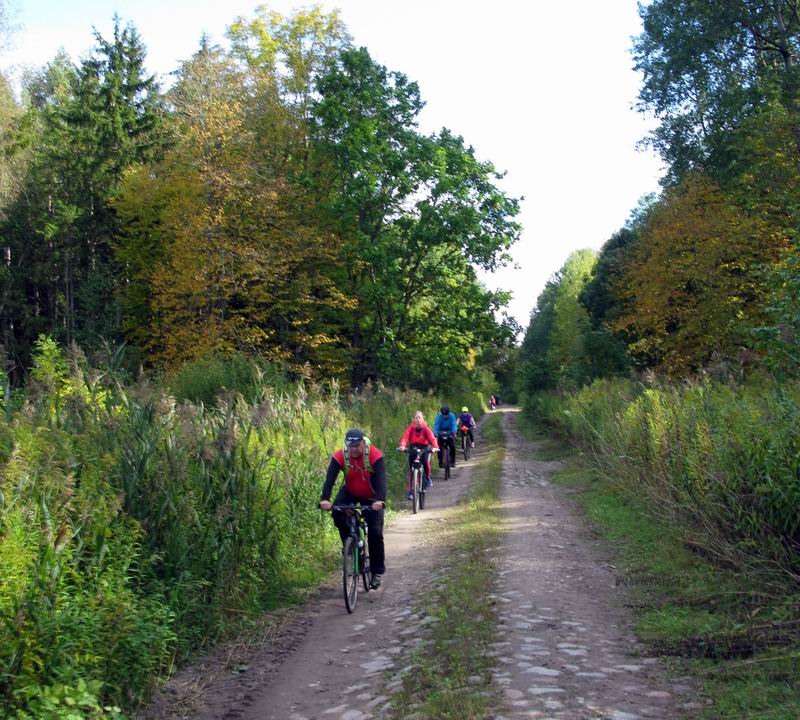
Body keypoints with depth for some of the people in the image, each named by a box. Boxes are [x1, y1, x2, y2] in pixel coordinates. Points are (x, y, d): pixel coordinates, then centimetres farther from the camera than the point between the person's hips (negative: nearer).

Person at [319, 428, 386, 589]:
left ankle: (377, 571, 8)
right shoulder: (340, 456, -24)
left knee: (375, 532, -9)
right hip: (350, 492, 2)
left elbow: (381, 479, -40)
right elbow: (330, 478, -32)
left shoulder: (375, 455, -30)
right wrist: (325, 499, -50)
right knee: (337, 513, -27)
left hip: (371, 496, -2)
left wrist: (380, 500, -57)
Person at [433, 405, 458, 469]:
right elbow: (436, 425, -31)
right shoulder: (439, 417, -22)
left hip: (450, 433, 0)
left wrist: (454, 432, -50)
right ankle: (440, 462, 1)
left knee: (452, 446, -13)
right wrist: (435, 433, -50)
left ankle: (453, 461, -1)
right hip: (441, 433, 0)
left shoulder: (452, 416, -21)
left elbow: (454, 424, -31)